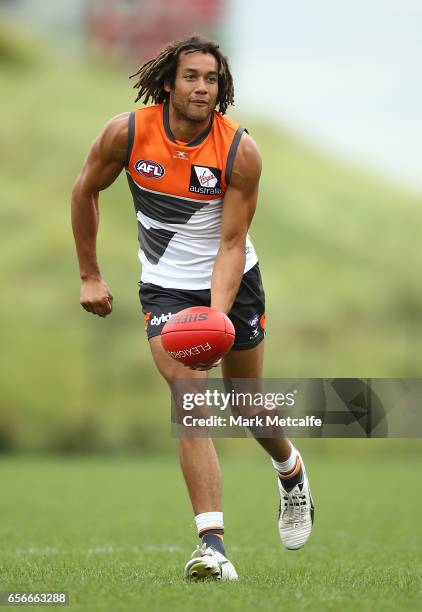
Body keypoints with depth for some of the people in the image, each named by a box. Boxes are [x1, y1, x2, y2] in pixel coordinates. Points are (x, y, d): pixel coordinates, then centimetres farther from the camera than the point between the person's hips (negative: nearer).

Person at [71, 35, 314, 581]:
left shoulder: (240, 151, -20)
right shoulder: (127, 133, -16)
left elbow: (231, 243, -18)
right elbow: (85, 191, 2)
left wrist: (217, 316, -31)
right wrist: (89, 276, 4)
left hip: (232, 280, 0)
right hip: (165, 286, 0)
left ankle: (291, 473, 49)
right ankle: (212, 544, -25)